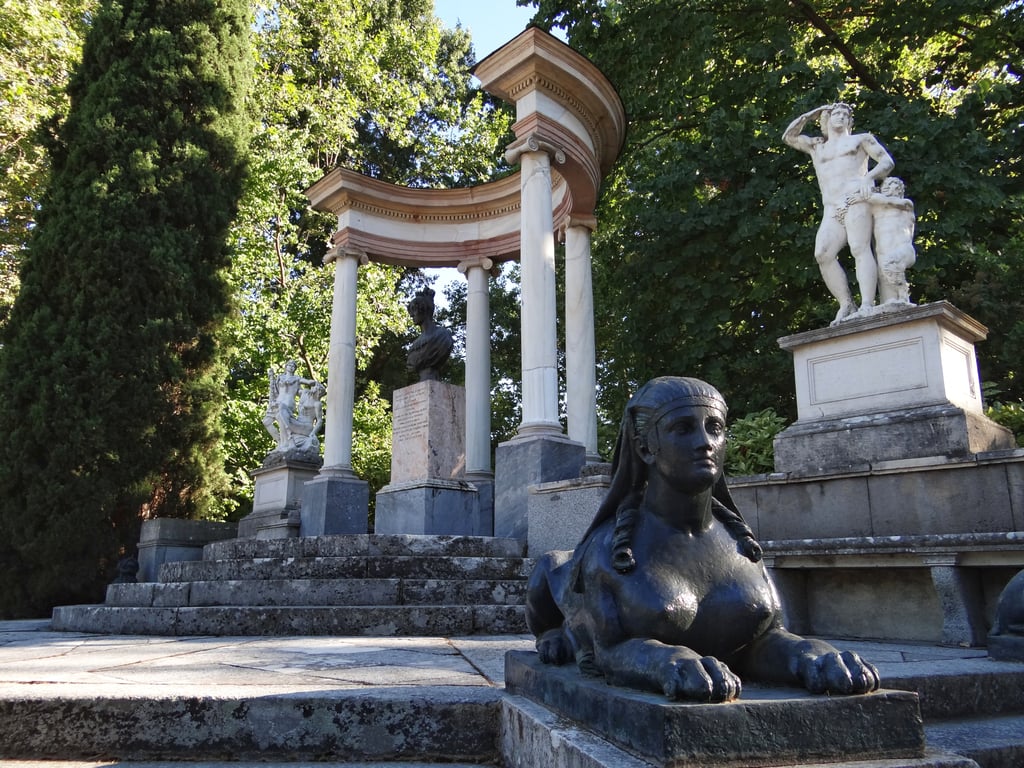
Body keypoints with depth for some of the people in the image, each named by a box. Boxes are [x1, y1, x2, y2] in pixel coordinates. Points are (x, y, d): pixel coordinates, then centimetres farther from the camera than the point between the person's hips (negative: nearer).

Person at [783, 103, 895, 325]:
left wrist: (869, 177, -8)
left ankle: (867, 305, -34)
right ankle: (846, 305, -19)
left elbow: (887, 162, 13)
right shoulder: (816, 146, 33)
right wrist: (812, 113, 29)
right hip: (832, 210, 3)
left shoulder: (861, 139, 24)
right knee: (823, 254, -21)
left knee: (859, 248, -23)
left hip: (857, 200, -3)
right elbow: (788, 136, 27)